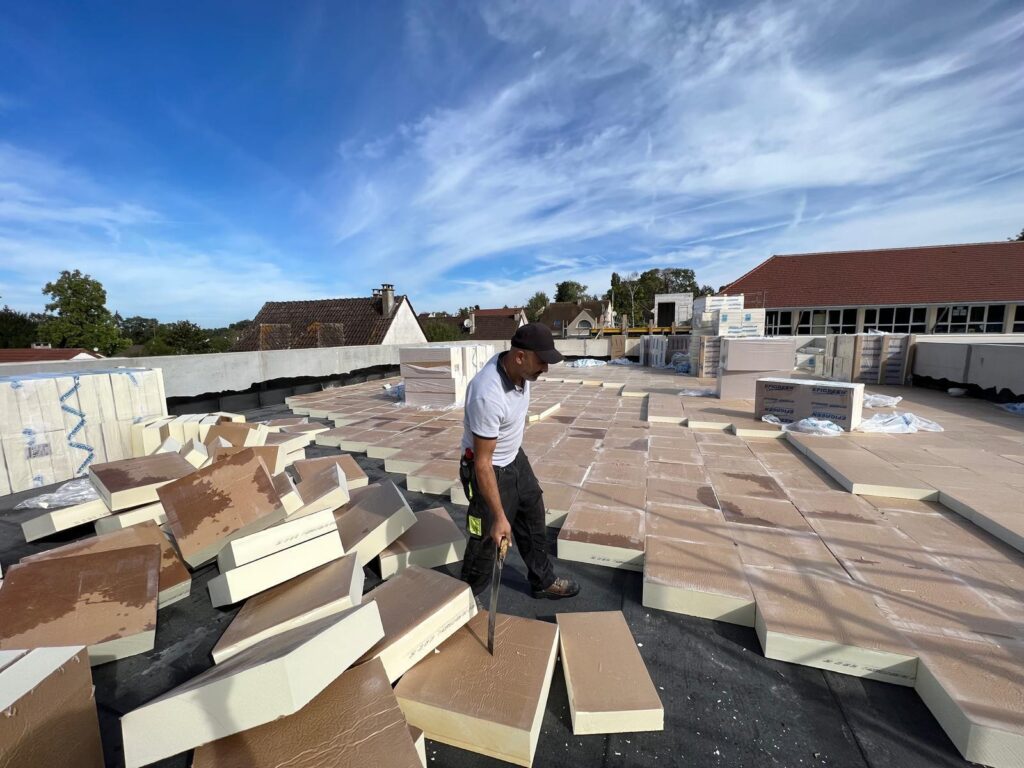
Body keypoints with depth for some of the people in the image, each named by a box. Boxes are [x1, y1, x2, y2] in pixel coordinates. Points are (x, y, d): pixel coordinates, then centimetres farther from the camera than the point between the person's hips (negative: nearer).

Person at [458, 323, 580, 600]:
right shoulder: (488, 395, -37)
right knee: (487, 539, 9)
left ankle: (543, 581, 43)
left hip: (516, 458, 8)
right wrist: (499, 516, -26)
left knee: (534, 521, 20)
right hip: (489, 468, -8)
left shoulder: (520, 370, -11)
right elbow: (483, 462, -31)